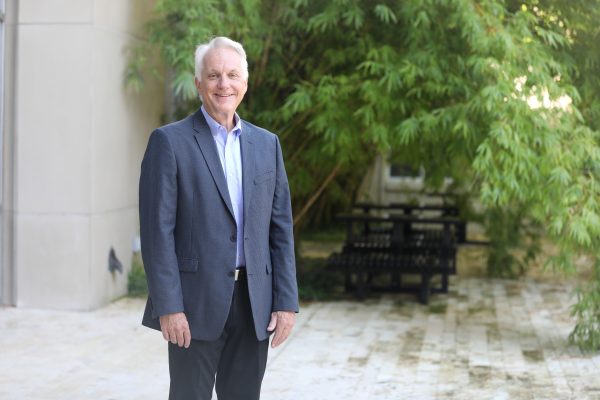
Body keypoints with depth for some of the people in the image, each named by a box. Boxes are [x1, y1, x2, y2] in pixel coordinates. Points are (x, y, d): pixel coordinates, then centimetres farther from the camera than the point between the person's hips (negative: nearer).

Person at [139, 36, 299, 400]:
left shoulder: (267, 144, 11)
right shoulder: (170, 141, -3)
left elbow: (281, 229, 9)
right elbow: (157, 230, -8)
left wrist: (287, 301, 3)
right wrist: (168, 307, -14)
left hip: (255, 303, 4)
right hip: (196, 302, -4)